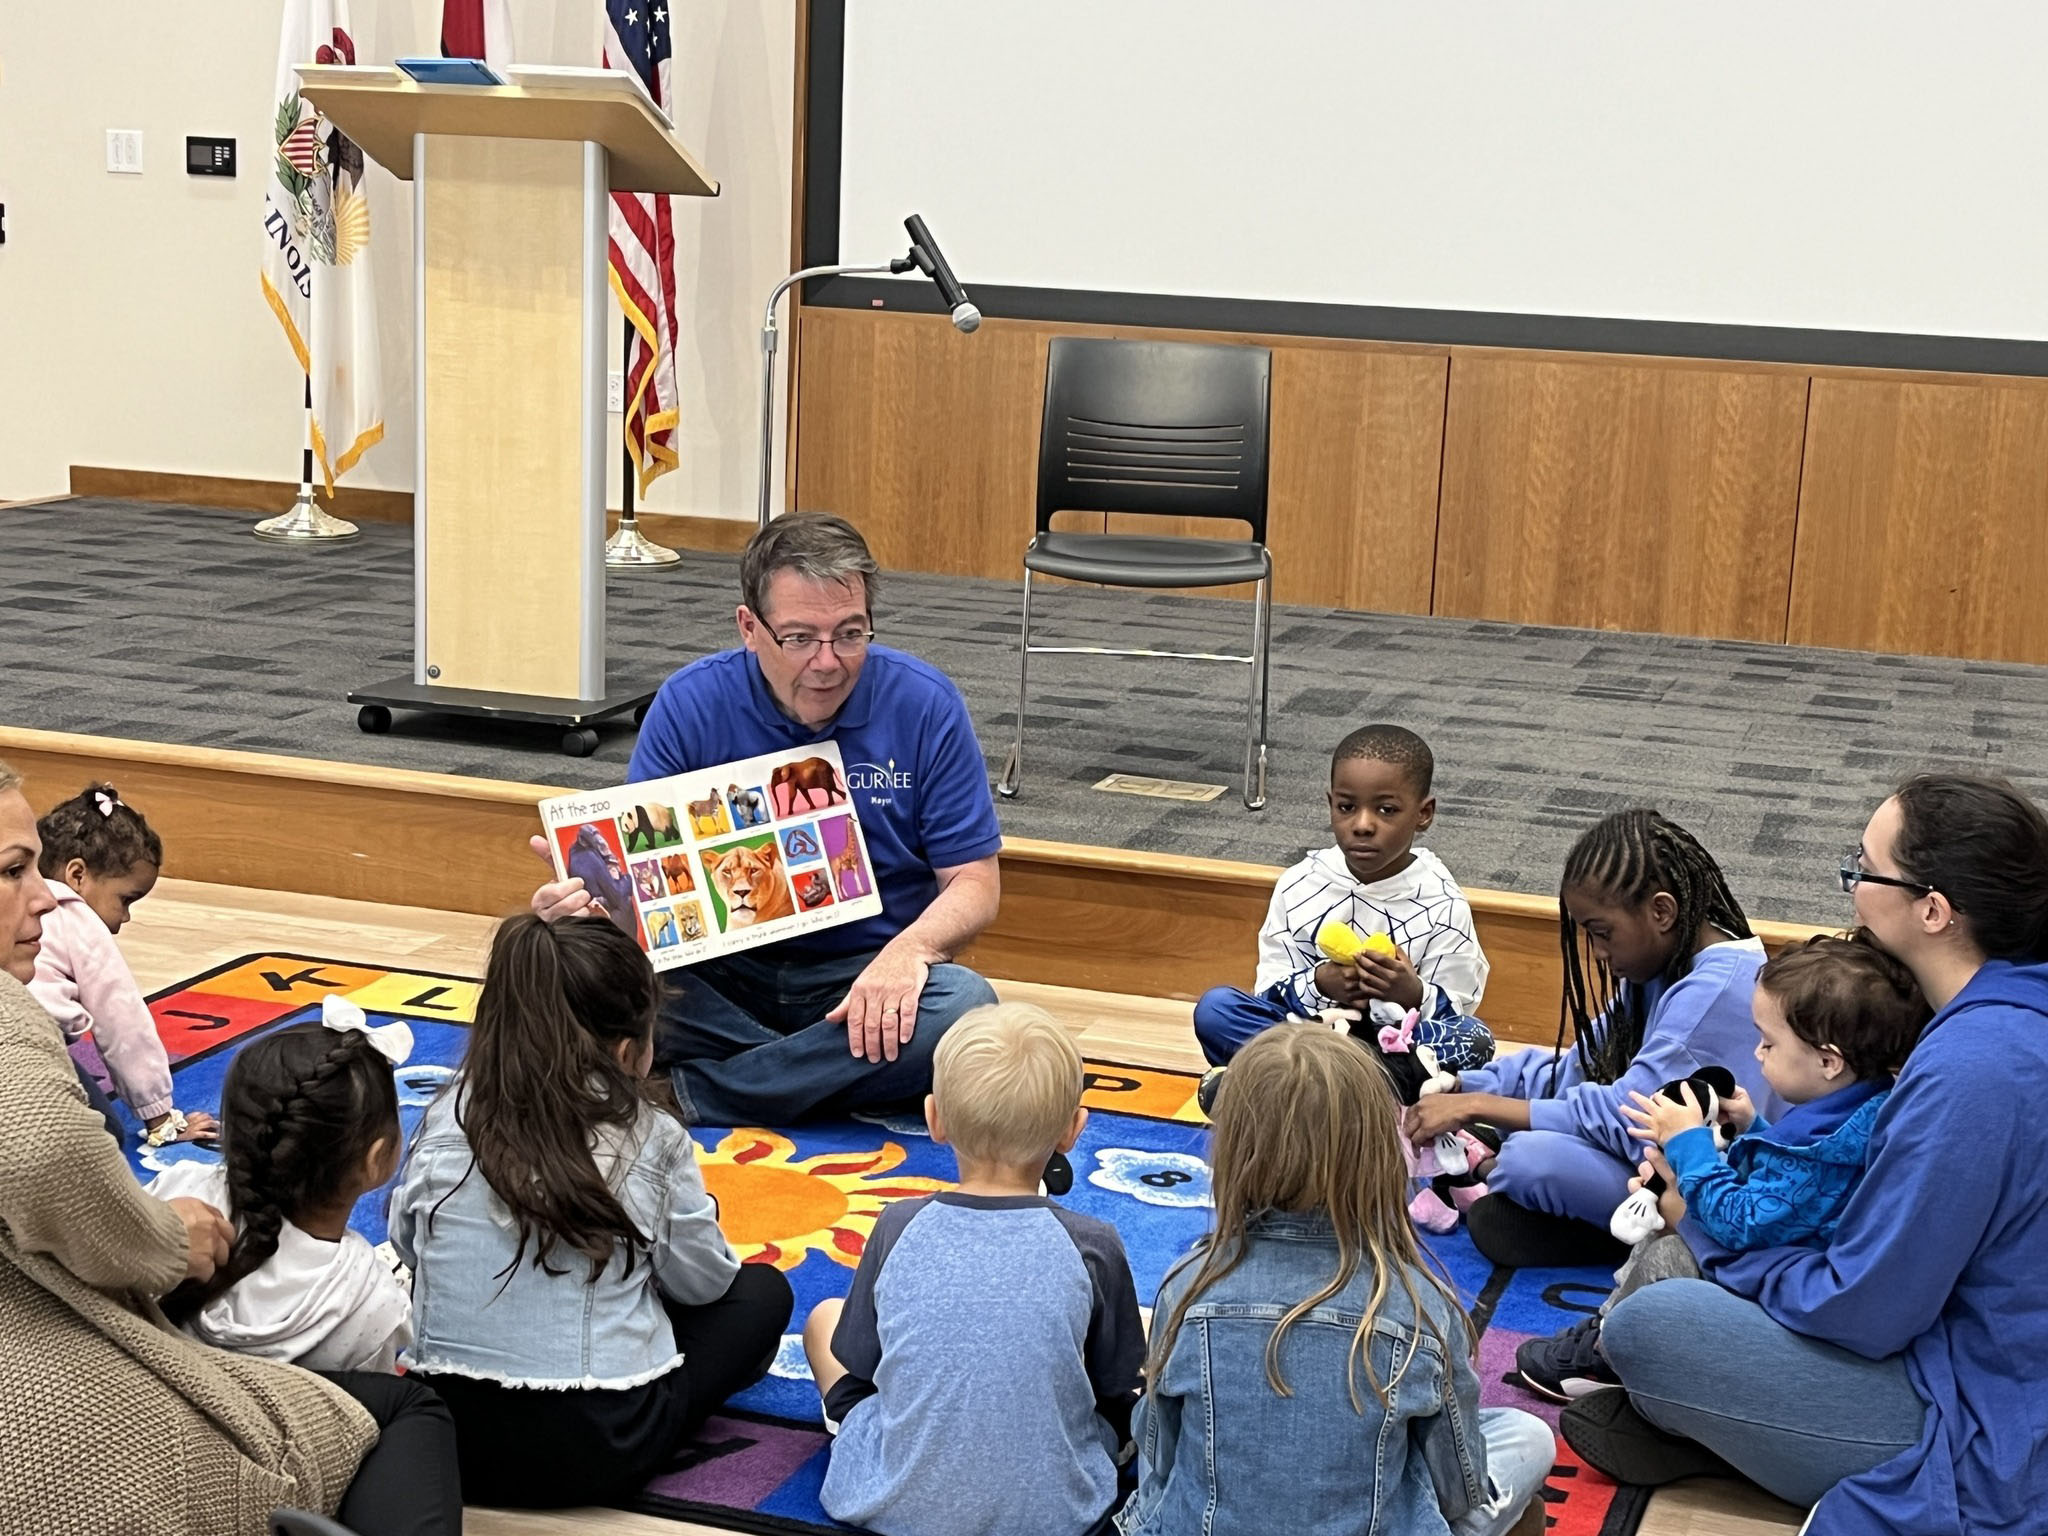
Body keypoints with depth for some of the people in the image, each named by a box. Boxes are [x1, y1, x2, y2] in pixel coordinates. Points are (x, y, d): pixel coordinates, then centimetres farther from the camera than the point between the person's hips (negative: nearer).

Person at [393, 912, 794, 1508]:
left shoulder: (447, 1117, -3)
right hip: (594, 1448, -5)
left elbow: (407, 1243, 9)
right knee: (763, 1292, 18)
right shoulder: (652, 1140, -11)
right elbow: (702, 1282, 1)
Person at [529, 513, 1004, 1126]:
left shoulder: (924, 705, -6)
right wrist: (581, 892, -29)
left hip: (865, 980, 0)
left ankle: (688, 1092, -24)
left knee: (963, 1004, -33)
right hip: (721, 976, 0)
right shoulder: (690, 703, -4)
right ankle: (838, 1077, -21)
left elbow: (973, 881, -3)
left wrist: (909, 948, -25)